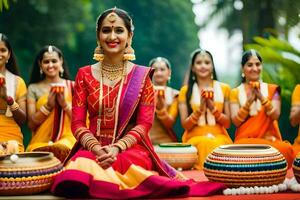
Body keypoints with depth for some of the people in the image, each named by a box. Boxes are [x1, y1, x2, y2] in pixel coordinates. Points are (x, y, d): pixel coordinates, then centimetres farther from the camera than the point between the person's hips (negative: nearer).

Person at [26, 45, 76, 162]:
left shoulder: (72, 86, 10)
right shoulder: (33, 88, 10)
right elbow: (31, 124, 4)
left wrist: (65, 104, -8)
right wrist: (48, 105, -8)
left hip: (67, 139, 0)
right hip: (41, 141, 0)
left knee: (60, 150, -33)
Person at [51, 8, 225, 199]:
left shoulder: (141, 76, 3)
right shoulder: (84, 75, 7)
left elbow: (144, 124, -3)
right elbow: (78, 122, 2)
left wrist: (117, 148, -19)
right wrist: (96, 149, -17)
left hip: (131, 148, -1)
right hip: (93, 148, 2)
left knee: (116, 167, -36)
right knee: (82, 166, -33)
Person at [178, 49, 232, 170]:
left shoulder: (224, 88, 11)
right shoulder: (186, 90, 8)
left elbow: (227, 123, 7)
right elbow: (185, 125, 2)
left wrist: (213, 108, -9)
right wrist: (200, 109, -13)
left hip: (219, 137, 1)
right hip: (195, 138, -1)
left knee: (217, 144, -33)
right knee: (203, 144, -34)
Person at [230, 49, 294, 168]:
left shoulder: (272, 89, 13)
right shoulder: (235, 92, 11)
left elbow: (275, 116, -1)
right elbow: (236, 121, -1)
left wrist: (261, 97, -16)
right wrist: (249, 101, -13)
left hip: (269, 139, 2)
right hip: (245, 140, -1)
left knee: (287, 149, -34)